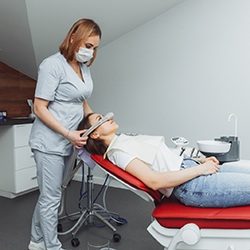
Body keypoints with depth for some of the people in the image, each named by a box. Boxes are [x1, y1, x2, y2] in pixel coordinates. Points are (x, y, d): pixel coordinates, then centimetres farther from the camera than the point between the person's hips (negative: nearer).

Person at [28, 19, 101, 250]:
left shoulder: (84, 67, 9)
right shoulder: (53, 65, -14)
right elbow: (39, 108, -16)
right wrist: (68, 133, -18)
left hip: (67, 143, 8)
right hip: (49, 142, -8)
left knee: (48, 194, 18)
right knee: (51, 198, 3)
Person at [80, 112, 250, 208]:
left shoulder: (126, 140, 17)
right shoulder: (118, 151, -10)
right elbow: (155, 181, -20)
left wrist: (200, 160, 9)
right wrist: (201, 169, -15)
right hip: (191, 186, -9)